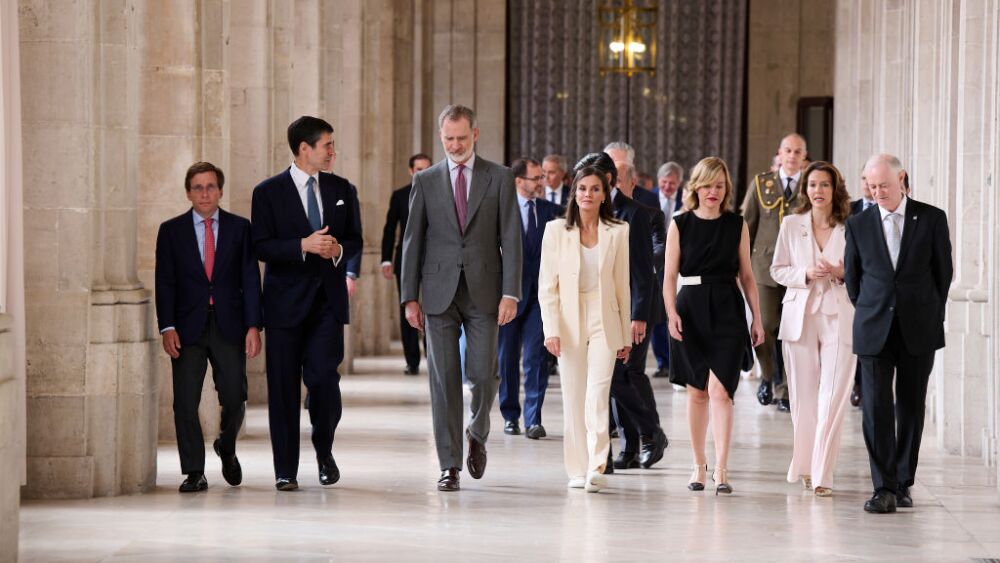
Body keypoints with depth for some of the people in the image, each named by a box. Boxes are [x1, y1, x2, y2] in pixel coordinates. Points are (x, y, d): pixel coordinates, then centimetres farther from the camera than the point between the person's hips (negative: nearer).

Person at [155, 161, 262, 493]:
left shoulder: (240, 228, 6)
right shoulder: (171, 230, 5)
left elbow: (250, 280, 3)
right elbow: (164, 282, 2)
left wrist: (253, 326, -6)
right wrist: (167, 327, -9)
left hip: (229, 325, 0)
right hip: (188, 327, 0)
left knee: (234, 398, 0)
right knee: (185, 402, -3)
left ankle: (226, 448, 29)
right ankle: (194, 473, 4)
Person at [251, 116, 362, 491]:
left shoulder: (341, 189, 11)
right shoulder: (269, 192, -1)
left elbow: (355, 239, 14)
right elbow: (262, 247, -7)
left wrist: (339, 249, -8)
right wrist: (303, 246, -20)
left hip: (328, 301, 2)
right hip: (286, 302, -2)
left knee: (323, 377, -10)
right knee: (283, 387, 0)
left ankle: (324, 449, 16)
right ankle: (286, 470, 9)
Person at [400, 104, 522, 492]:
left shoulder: (500, 178, 4)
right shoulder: (426, 181, 7)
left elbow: (510, 239, -1)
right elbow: (412, 240, 7)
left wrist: (510, 293, -9)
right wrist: (410, 296, 1)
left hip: (483, 292, -1)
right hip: (439, 292, 1)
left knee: (483, 374, -4)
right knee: (444, 379, -1)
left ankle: (477, 434, 26)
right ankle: (450, 465, 4)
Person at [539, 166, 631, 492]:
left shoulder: (617, 232, 3)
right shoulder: (556, 231, 2)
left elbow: (622, 285, 7)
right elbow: (547, 285, 1)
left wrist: (626, 334, 9)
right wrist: (551, 329, -8)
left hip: (603, 322, -1)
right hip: (569, 322, 1)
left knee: (597, 395, -14)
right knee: (573, 400, 3)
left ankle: (597, 469, -18)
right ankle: (577, 471, 10)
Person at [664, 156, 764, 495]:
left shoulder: (737, 226, 5)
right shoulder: (680, 225, 3)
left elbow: (746, 276, 9)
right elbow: (670, 276, 1)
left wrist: (757, 318, 6)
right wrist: (671, 313, -12)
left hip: (728, 312, -1)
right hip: (691, 309, 1)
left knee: (720, 391, -11)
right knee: (697, 392, 8)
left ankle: (721, 470, -13)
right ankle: (699, 465, 19)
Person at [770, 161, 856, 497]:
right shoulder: (792, 225, 7)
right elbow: (777, 270, 10)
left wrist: (843, 274, -12)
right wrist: (806, 275, -8)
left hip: (839, 318, -2)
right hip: (800, 316, 2)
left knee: (832, 399, -10)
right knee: (804, 397, 6)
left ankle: (822, 475, -9)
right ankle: (804, 467, 22)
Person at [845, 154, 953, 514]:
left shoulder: (932, 219, 1)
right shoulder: (858, 224, 4)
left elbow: (943, 270, 8)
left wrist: (929, 315, 10)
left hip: (918, 331, 0)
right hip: (875, 331, 0)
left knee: (911, 407, 6)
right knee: (875, 408, -8)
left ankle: (903, 484, 16)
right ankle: (884, 488, -6)